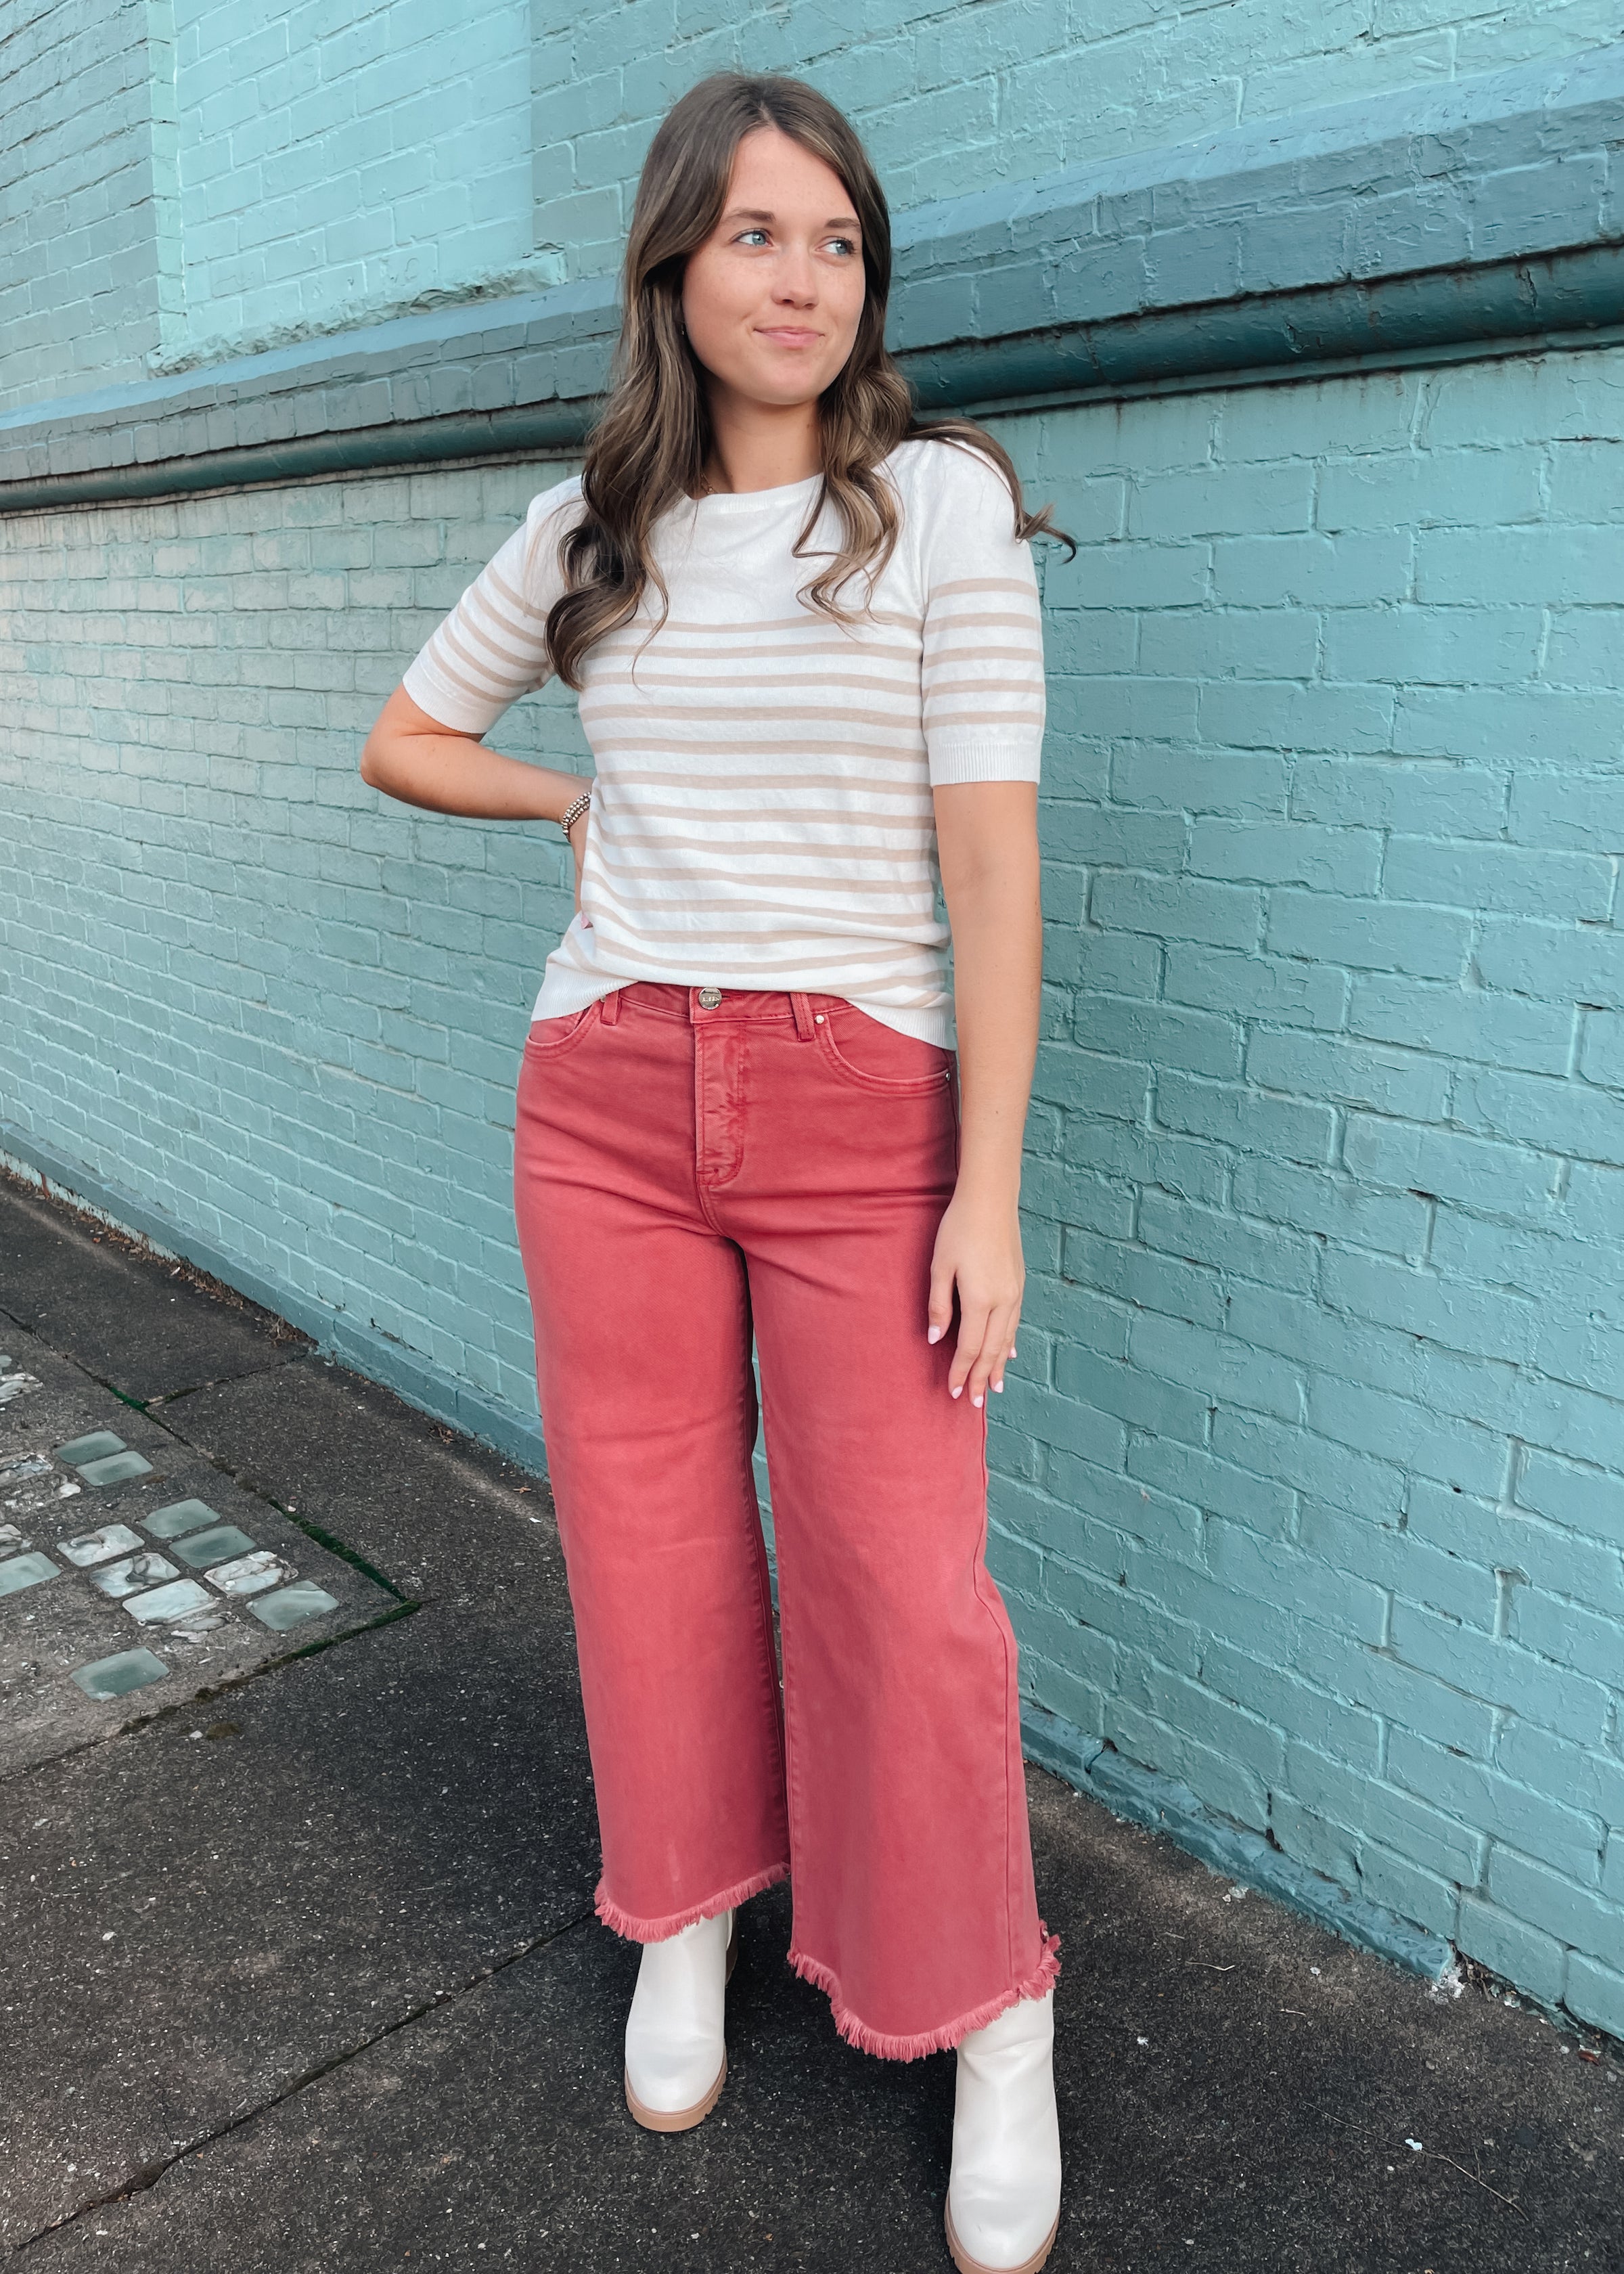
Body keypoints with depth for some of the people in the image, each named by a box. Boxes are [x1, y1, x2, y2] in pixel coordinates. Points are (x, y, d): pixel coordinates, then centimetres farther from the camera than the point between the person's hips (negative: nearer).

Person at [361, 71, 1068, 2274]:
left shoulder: (943, 502, -1)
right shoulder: (588, 529, 9)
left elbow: (991, 859, -8)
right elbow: (405, 738, 24)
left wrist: (989, 1190, -12)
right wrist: (595, 801, 14)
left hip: (863, 1107, -3)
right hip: (607, 1100, 3)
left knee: (906, 1588, 0)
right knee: (650, 1546, 12)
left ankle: (994, 2029, 24)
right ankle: (689, 1925, 38)